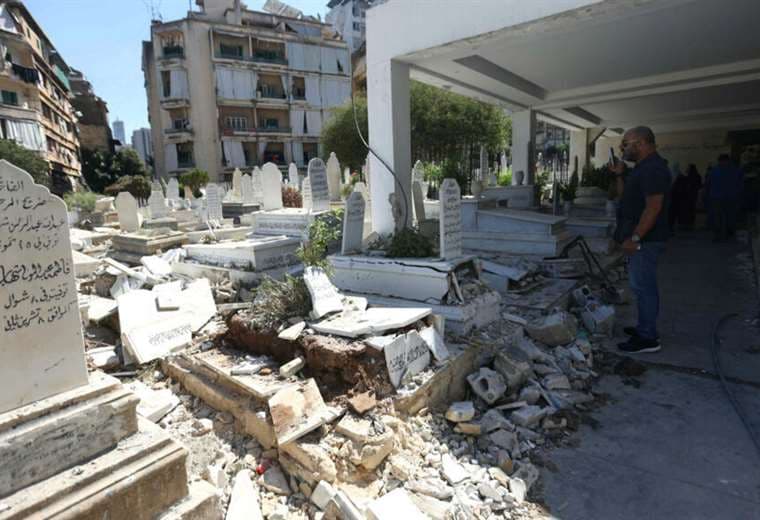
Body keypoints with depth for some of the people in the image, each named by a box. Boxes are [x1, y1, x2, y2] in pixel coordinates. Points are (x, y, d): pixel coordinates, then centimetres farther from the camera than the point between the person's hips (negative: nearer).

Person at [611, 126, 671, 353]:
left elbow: (653, 207, -24)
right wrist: (619, 175, 11)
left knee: (643, 286, -4)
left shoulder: (653, 169, -17)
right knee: (643, 286, 17)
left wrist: (634, 238, -25)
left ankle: (648, 338, 4)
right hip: (641, 239, 10)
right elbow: (625, 196, 23)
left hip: (645, 239, -10)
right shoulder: (643, 167, 15)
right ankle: (646, 328, 29)